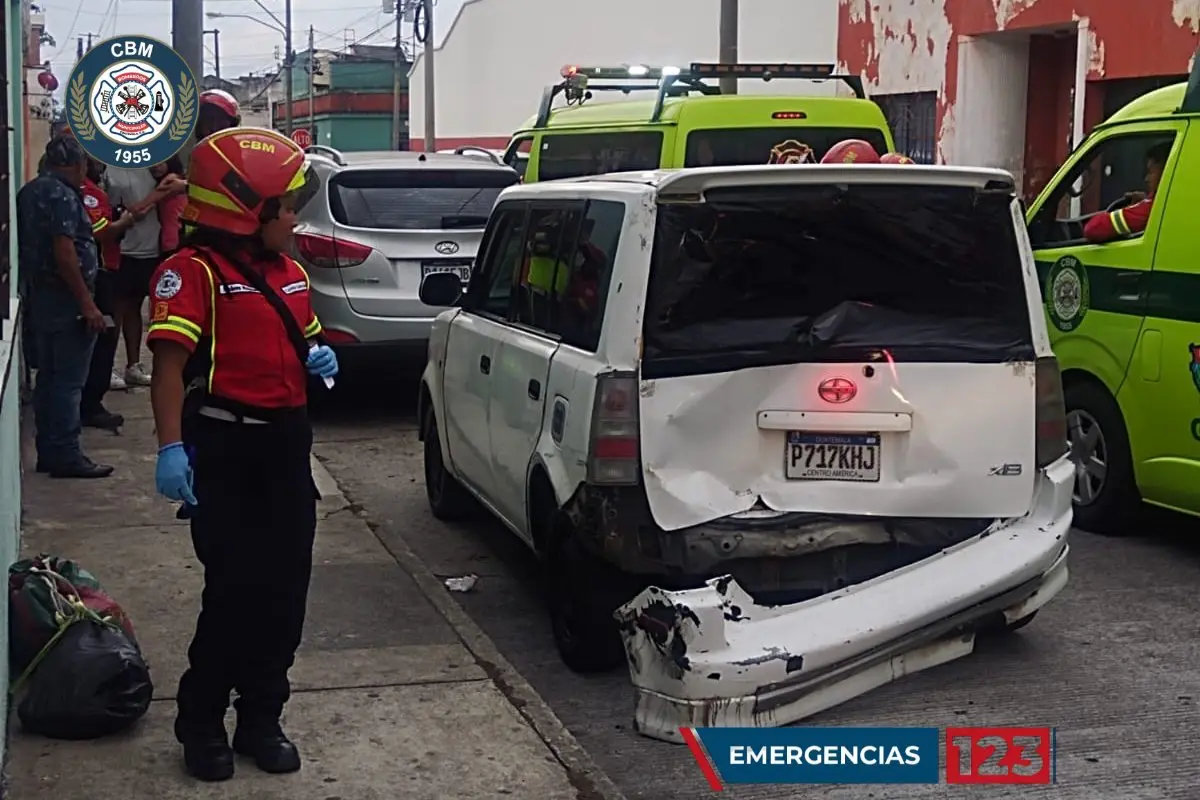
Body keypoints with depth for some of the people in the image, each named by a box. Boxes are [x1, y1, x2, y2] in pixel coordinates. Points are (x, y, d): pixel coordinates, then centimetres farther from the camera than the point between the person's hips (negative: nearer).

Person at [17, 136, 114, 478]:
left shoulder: (29, 192, 14)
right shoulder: (62, 196, -16)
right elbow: (64, 251, -23)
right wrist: (87, 303, -22)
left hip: (38, 294, 10)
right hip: (66, 298, -10)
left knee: (48, 377, 13)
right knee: (68, 381, -6)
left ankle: (48, 451, 18)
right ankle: (66, 455, -4)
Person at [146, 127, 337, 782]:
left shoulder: (289, 272, 13)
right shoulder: (195, 271, -12)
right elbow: (171, 361, -21)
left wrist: (318, 359, 5)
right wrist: (171, 447, -30)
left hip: (286, 442, 7)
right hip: (224, 447, -7)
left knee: (284, 588, 10)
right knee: (235, 588, -5)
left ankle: (261, 720, 24)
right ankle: (201, 725, 13)